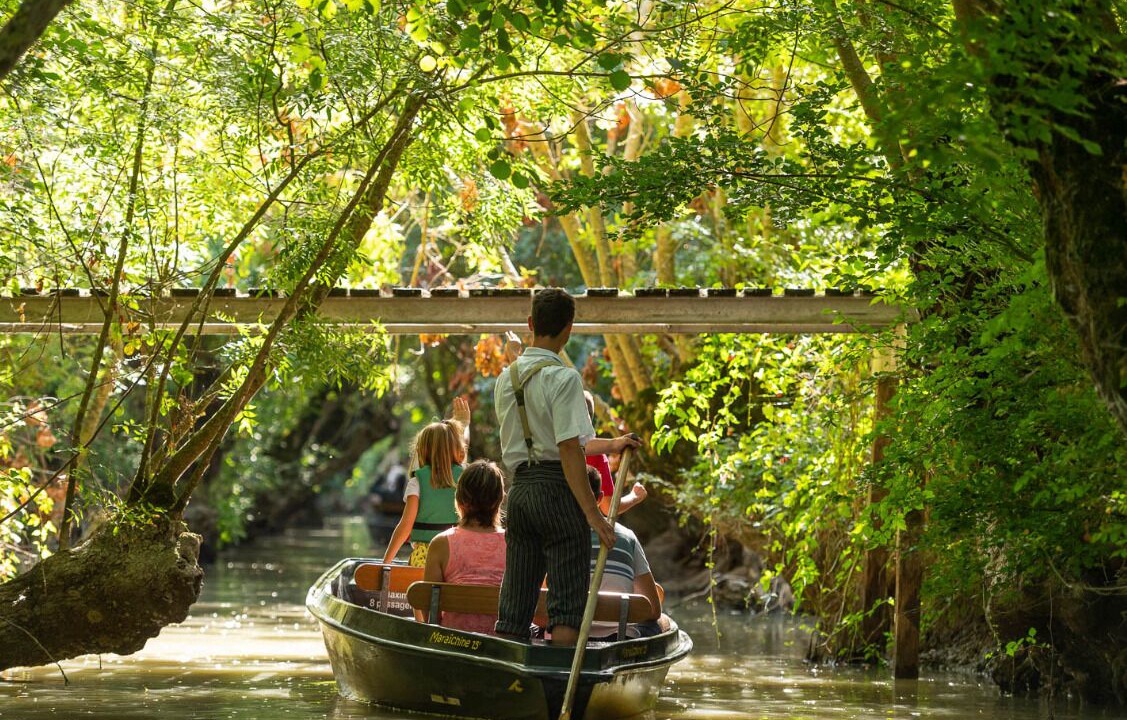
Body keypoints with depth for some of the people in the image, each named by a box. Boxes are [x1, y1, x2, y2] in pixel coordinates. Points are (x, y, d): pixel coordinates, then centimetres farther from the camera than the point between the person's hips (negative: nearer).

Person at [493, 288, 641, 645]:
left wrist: (609, 445, 29)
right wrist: (592, 512, -18)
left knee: (512, 613, 8)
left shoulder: (506, 378, 12)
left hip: (519, 490, 7)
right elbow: (568, 449, -18)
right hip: (557, 492, -7)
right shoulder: (563, 378, -11)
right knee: (567, 605, -5)